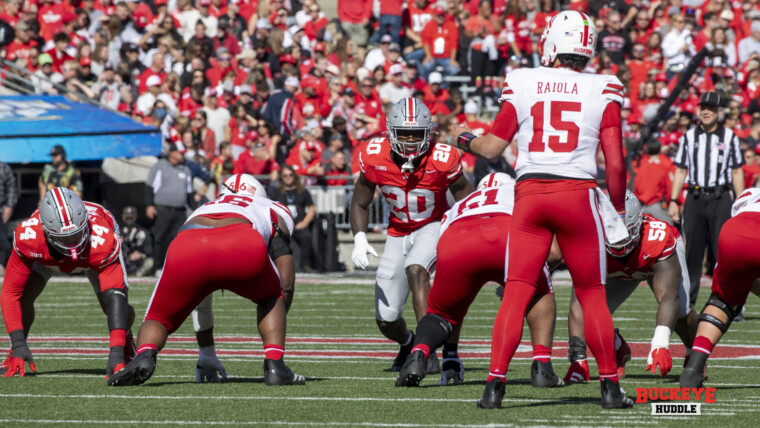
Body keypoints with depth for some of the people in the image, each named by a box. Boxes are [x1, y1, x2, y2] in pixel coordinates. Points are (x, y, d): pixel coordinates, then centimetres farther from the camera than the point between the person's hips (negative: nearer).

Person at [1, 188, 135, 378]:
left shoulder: (102, 242, -48)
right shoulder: (28, 237, -44)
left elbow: (114, 298, -51)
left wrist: (116, 353, -59)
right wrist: (18, 344, -45)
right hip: (47, 253, 1)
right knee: (26, 295, -22)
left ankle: (125, 344, 20)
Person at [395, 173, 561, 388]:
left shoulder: (456, 210, 45)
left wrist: (449, 355, 48)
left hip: (455, 249, 2)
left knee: (442, 312, 28)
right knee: (540, 295, 29)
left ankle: (418, 354, -4)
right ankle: (541, 367, 10)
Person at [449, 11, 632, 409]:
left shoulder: (523, 84, 3)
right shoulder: (602, 92, 1)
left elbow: (492, 146, 8)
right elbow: (615, 164, -1)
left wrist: (464, 138, 30)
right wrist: (618, 212, 13)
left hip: (530, 194, 0)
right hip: (579, 195, 0)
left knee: (516, 294, 2)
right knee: (592, 295, 11)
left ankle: (495, 383, -8)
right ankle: (610, 386, 14)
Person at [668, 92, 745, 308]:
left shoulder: (729, 137, 6)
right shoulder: (689, 137, 11)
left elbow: (737, 172, 7)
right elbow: (680, 171, 12)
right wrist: (673, 201, 4)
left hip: (720, 199, -2)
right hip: (695, 198, 2)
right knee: (692, 251, 3)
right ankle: (686, 303, 9)